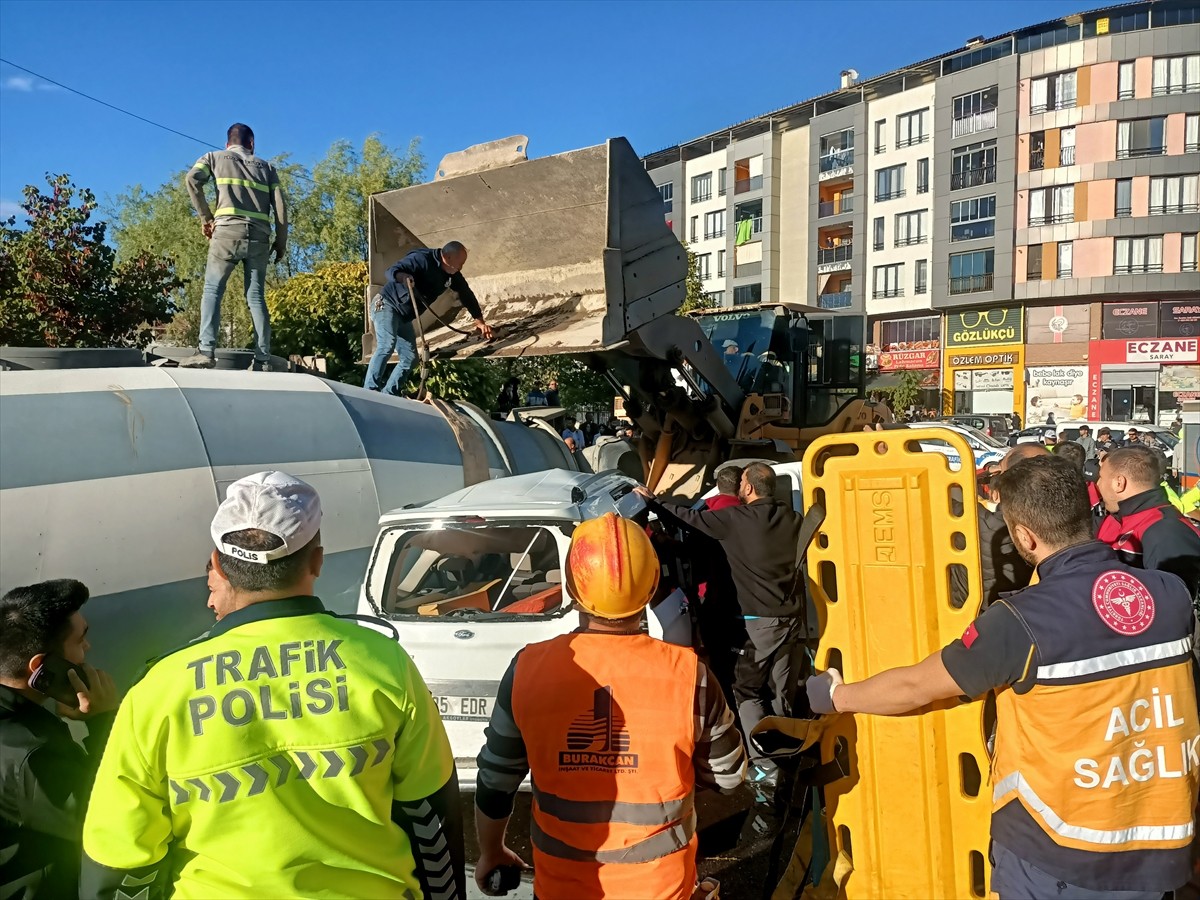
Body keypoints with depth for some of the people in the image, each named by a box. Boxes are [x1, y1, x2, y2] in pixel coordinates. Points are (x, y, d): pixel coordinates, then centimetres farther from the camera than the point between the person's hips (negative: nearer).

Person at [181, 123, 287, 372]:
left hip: (228, 231, -2)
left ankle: (206, 351, -12)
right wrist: (281, 242, 14)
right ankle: (263, 360, -3)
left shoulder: (214, 157, 18)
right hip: (259, 237, 2)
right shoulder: (266, 166, 23)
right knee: (256, 297, 3)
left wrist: (205, 217, 4)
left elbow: (192, 179, -1)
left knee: (212, 290, 2)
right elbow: (280, 205, 11)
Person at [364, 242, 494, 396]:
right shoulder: (422, 258, -21)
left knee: (409, 358, 2)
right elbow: (392, 271, -30)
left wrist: (480, 320, 10)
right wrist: (402, 276, -53)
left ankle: (388, 395, 6)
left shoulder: (453, 275, 2)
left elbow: (467, 295, 12)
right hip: (386, 305, -9)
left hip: (404, 317, 9)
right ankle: (369, 392, -31)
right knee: (387, 345, -28)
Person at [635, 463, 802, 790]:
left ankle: (764, 765, -2)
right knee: (782, 693, 15)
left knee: (747, 691, 6)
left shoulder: (735, 519, -11)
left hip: (760, 622, -6)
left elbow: (689, 517, -2)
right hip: (792, 618, 6)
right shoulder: (791, 519, 4)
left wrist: (651, 500, 10)